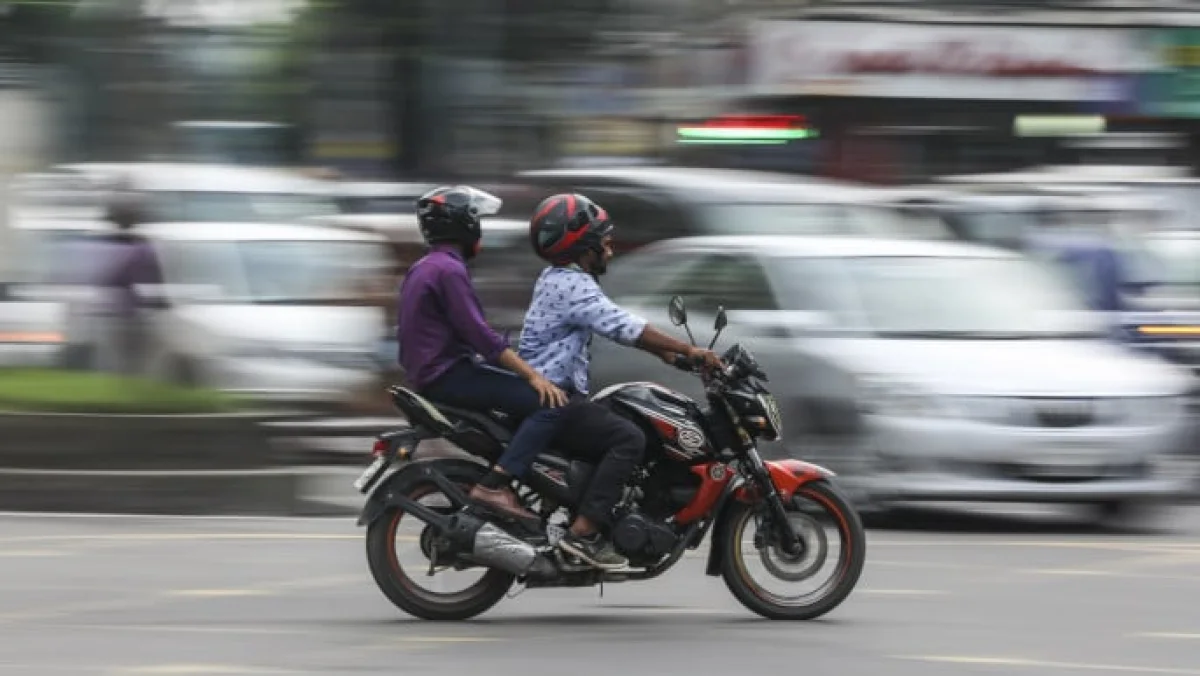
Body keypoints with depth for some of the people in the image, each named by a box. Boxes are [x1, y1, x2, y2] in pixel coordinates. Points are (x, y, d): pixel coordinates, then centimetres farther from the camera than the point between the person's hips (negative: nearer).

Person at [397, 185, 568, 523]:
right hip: (449, 376, -11)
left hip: (426, 374, 11)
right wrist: (533, 375, -20)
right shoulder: (448, 270, -14)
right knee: (548, 404, -18)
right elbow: (480, 336, -21)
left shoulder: (422, 269, 18)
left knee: (525, 395, 23)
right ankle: (494, 485, -27)